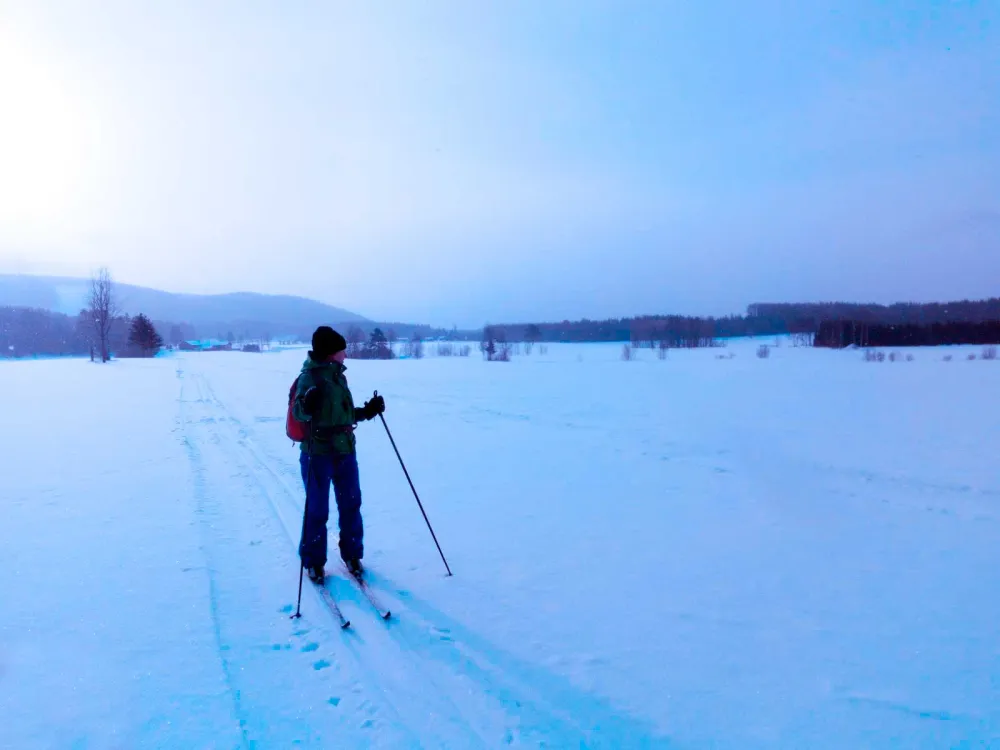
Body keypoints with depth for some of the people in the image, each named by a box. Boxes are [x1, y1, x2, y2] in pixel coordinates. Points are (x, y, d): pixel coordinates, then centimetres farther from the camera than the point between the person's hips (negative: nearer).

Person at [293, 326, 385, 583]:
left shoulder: (339, 376, 12)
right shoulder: (309, 376, -11)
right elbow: (300, 413, -25)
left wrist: (368, 411, 9)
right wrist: (307, 405, -45)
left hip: (345, 451, 7)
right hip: (318, 453, -7)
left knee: (351, 505, 12)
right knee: (317, 510, 2)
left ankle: (352, 555, 28)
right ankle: (313, 562, 19)